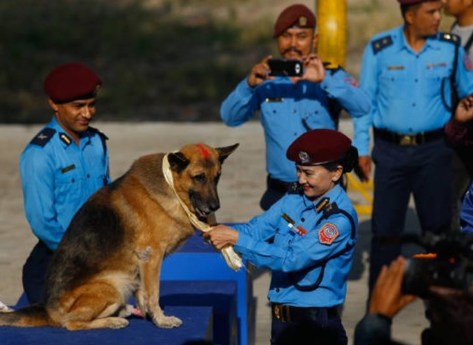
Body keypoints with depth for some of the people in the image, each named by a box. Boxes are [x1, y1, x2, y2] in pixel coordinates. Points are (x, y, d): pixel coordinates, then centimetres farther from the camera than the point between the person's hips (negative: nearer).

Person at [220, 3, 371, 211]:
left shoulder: (332, 77, 1)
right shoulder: (266, 82, 5)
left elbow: (362, 107, -16)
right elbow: (230, 117, -5)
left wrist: (324, 81, -29)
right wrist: (250, 84, -23)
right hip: (279, 193, 2)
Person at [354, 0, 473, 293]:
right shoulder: (379, 49, -4)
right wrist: (361, 148, -2)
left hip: (433, 150, 1)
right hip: (391, 150, -1)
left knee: (438, 226, 6)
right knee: (386, 228, 1)